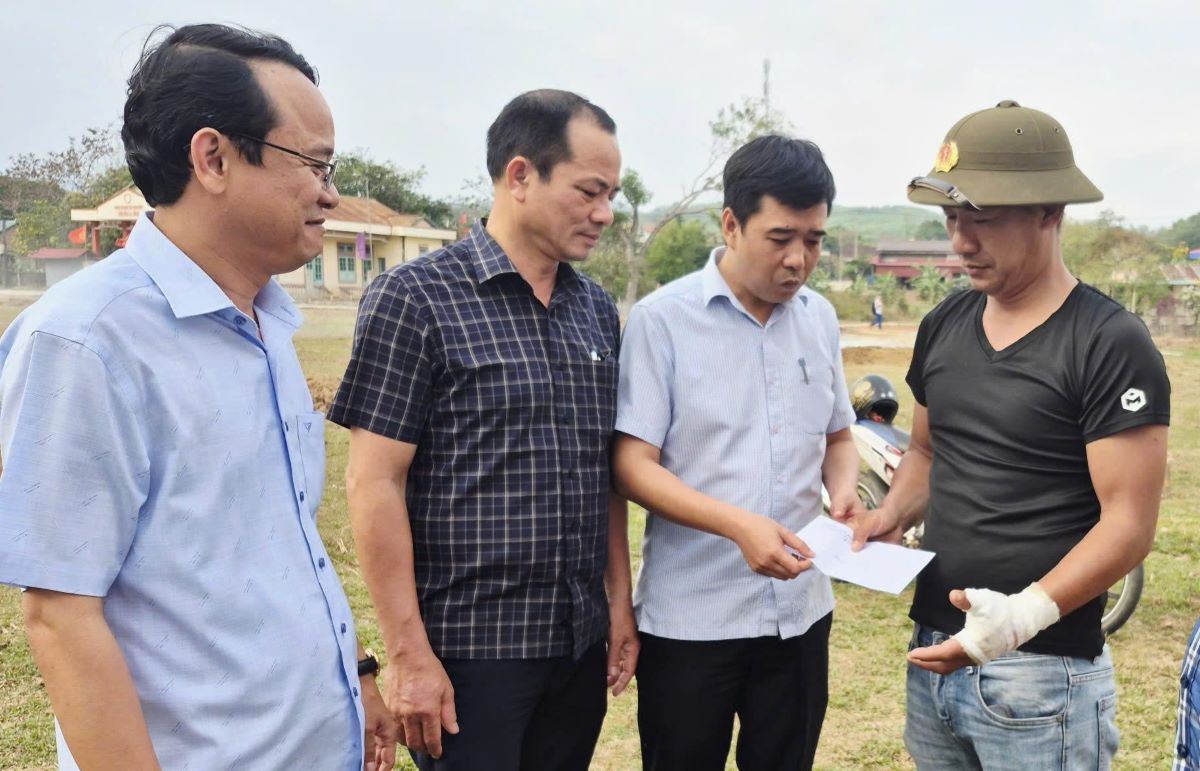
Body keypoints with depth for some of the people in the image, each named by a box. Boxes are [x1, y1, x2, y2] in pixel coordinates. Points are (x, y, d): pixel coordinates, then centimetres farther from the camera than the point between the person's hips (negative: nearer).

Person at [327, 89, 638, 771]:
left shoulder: (597, 308, 8)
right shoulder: (416, 297, -10)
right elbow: (374, 483, -12)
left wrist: (621, 600, 11)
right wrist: (409, 655, -13)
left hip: (580, 642, 6)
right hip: (469, 648, -6)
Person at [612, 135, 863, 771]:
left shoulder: (820, 317, 6)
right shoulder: (663, 318, -11)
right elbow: (632, 464, -14)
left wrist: (844, 490, -5)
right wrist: (738, 524, -27)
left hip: (799, 610, 5)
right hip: (688, 617, -4)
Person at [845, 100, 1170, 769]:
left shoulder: (1111, 344, -12)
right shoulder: (944, 325, 6)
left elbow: (1129, 523, -15)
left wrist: (1025, 615, -27)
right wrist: (894, 513, -1)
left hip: (1042, 673, -6)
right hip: (935, 653, 6)